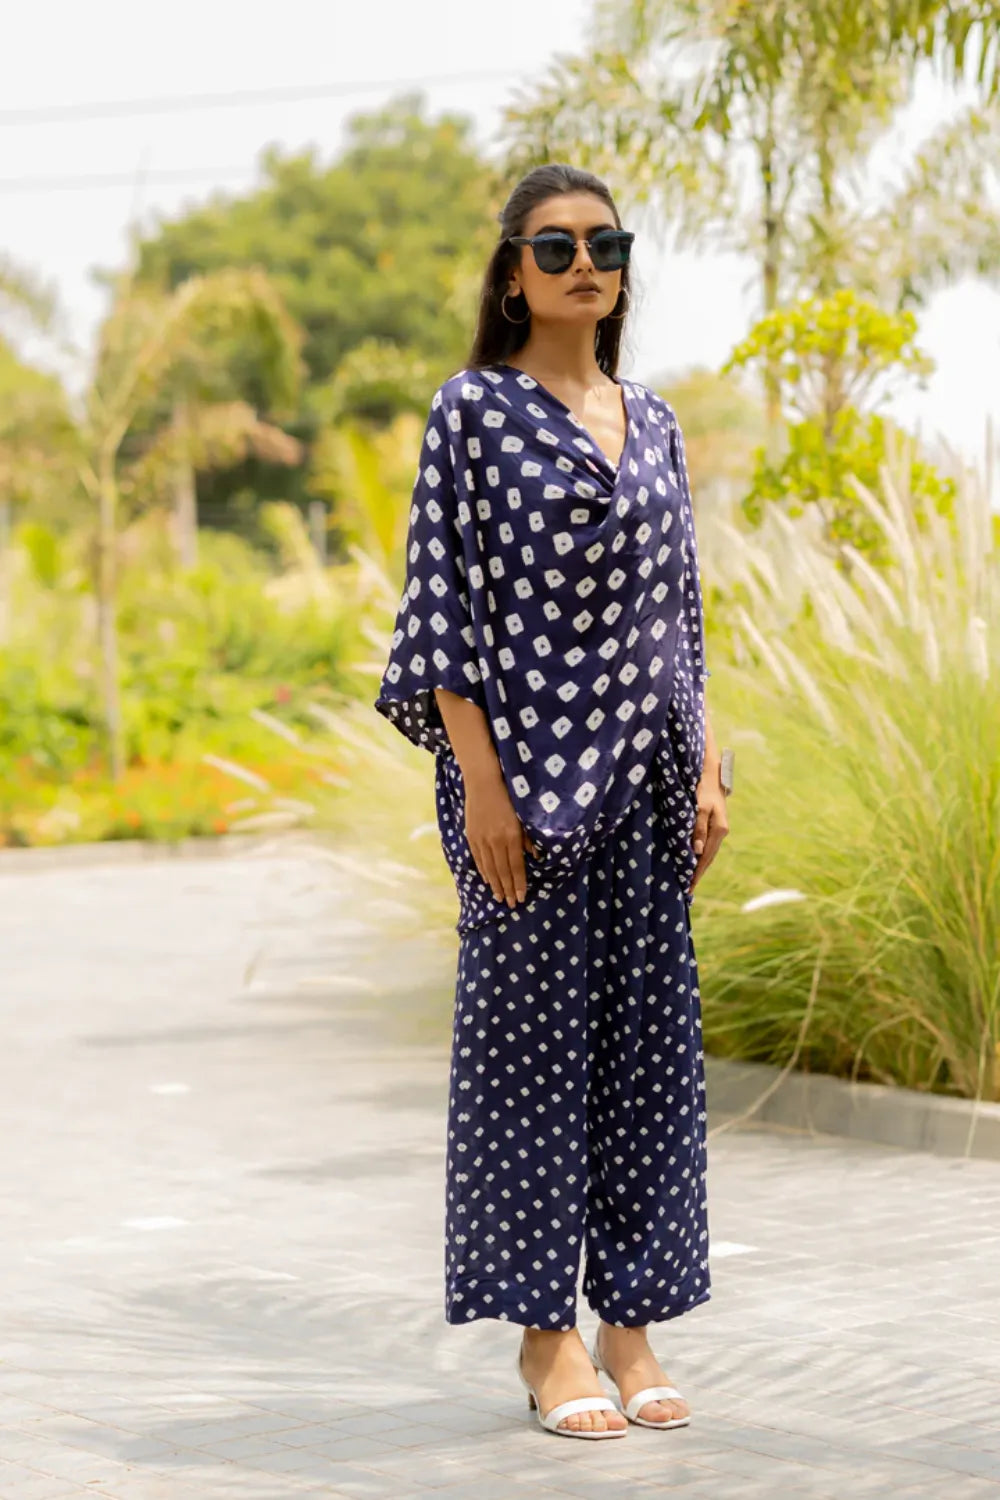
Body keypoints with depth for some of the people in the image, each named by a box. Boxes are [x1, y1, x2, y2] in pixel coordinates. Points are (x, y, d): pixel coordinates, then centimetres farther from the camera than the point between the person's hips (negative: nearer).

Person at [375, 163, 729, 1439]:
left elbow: (678, 609, 15)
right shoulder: (474, 412, -4)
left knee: (650, 1027, 6)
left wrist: (707, 765, 7)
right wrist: (481, 782, -14)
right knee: (533, 1026, -1)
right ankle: (544, 1333, 7)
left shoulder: (650, 421, 13)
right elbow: (447, 598, -8)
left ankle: (630, 1321, 14)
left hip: (642, 763, 6)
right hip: (528, 759, -5)